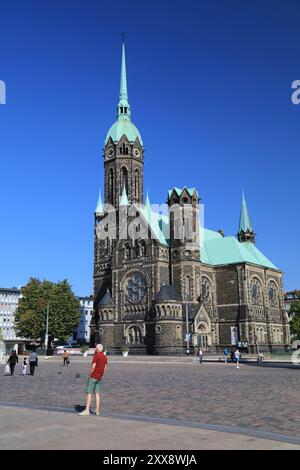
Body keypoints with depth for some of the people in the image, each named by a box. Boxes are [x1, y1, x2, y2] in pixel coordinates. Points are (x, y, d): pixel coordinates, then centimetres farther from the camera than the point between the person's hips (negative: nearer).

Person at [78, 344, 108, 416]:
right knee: (97, 393, 9)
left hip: (93, 377, -7)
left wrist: (89, 375, -9)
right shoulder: (105, 357, 10)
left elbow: (93, 367, -18)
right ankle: (97, 410, 7)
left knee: (89, 393, -6)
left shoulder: (96, 356, -13)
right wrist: (101, 376, 17)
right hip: (99, 378, 7)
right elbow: (105, 368, 12)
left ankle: (87, 410, -9)